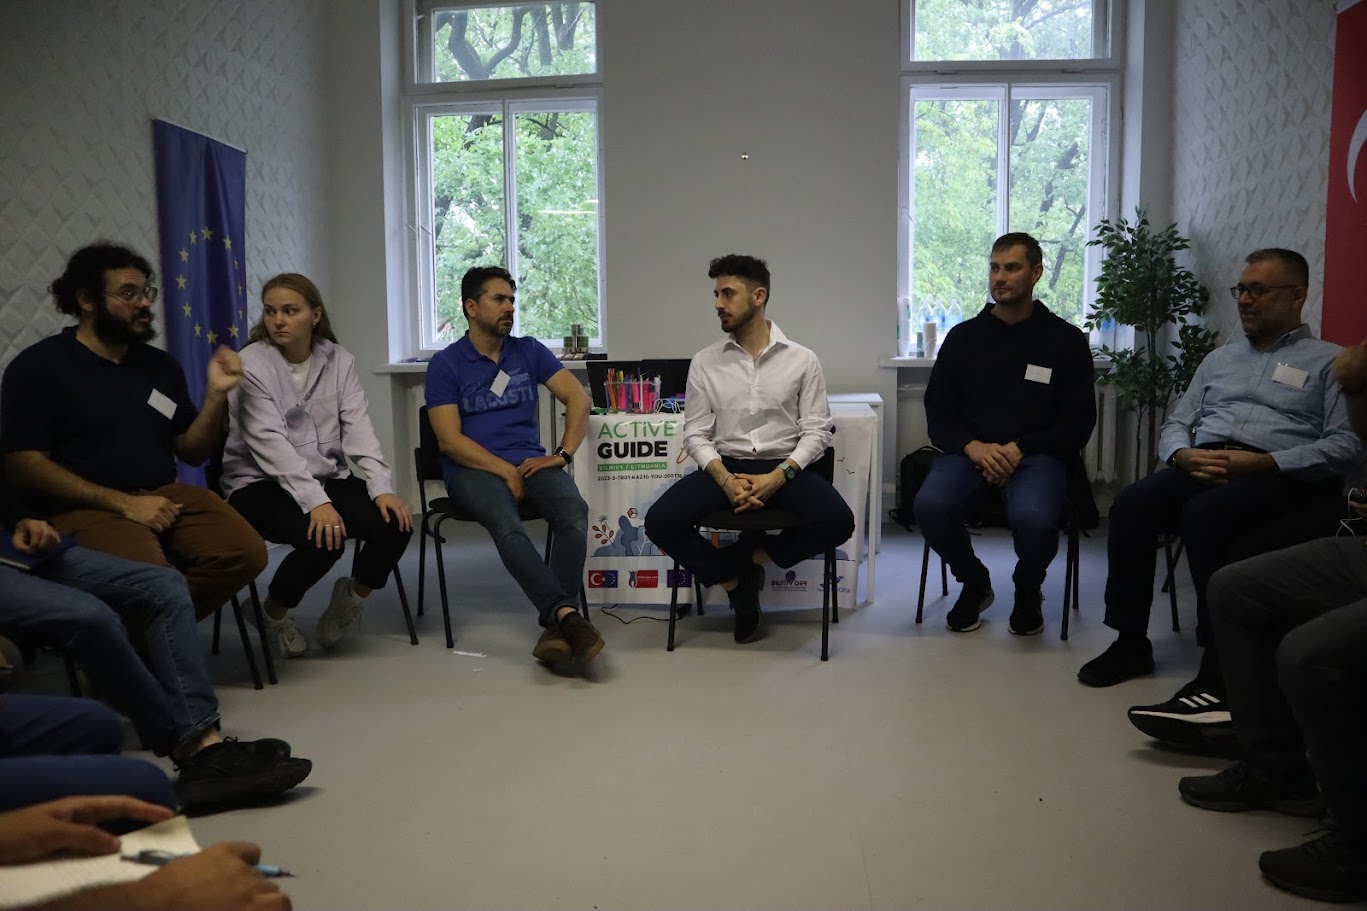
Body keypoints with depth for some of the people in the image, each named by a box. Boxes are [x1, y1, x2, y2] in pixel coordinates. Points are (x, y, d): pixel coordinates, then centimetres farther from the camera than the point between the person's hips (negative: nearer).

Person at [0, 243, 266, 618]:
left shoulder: (161, 364, 16)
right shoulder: (38, 365, 1)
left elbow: (192, 453, 17)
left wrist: (217, 394, 0)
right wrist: (123, 502, -15)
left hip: (167, 495, 5)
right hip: (87, 506, -5)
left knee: (247, 552, -22)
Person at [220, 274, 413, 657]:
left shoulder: (339, 360, 4)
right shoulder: (251, 364, -9)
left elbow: (358, 428, -4)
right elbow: (271, 443, -19)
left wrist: (382, 488, -20)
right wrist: (316, 502, -31)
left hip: (328, 478, 4)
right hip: (260, 484, -4)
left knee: (395, 523, -20)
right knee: (323, 538, -31)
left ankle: (352, 595, 11)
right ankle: (275, 611, 1)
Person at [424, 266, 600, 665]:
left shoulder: (529, 351, 14)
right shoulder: (445, 364, 4)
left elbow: (578, 398, 7)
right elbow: (449, 440, -5)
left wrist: (563, 454, -6)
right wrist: (506, 470, -14)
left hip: (530, 462, 3)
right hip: (473, 468, -3)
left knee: (575, 511, -30)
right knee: (506, 522, -36)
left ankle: (555, 625, -34)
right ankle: (568, 615, -45)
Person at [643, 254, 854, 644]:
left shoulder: (802, 359, 0)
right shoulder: (704, 362, 3)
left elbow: (816, 431, -3)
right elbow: (695, 434, 1)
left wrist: (778, 477, -19)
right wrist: (726, 480, -18)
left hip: (784, 468, -1)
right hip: (724, 466, 1)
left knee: (838, 521, -29)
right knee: (660, 522, -23)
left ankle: (750, 556, -3)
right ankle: (736, 582, -1)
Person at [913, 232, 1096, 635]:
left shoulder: (1066, 340, 8)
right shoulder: (963, 336, 13)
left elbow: (1078, 424, 5)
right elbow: (938, 416, 11)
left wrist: (1019, 448, -11)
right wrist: (974, 447, -11)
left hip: (1037, 454, -2)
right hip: (970, 451, 2)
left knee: (1033, 519, -35)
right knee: (931, 505, -31)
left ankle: (1027, 590, 4)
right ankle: (974, 583, 4)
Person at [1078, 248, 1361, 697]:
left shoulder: (1329, 361, 10)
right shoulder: (1219, 359, 28)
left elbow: (1345, 443, -4)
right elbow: (1175, 423, 21)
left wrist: (1260, 462, -17)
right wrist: (1183, 455, -4)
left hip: (1279, 475, -5)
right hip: (1201, 466, 5)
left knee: (1204, 514, -37)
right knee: (1131, 504, -26)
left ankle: (1219, 671, -32)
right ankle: (1130, 643, -18)